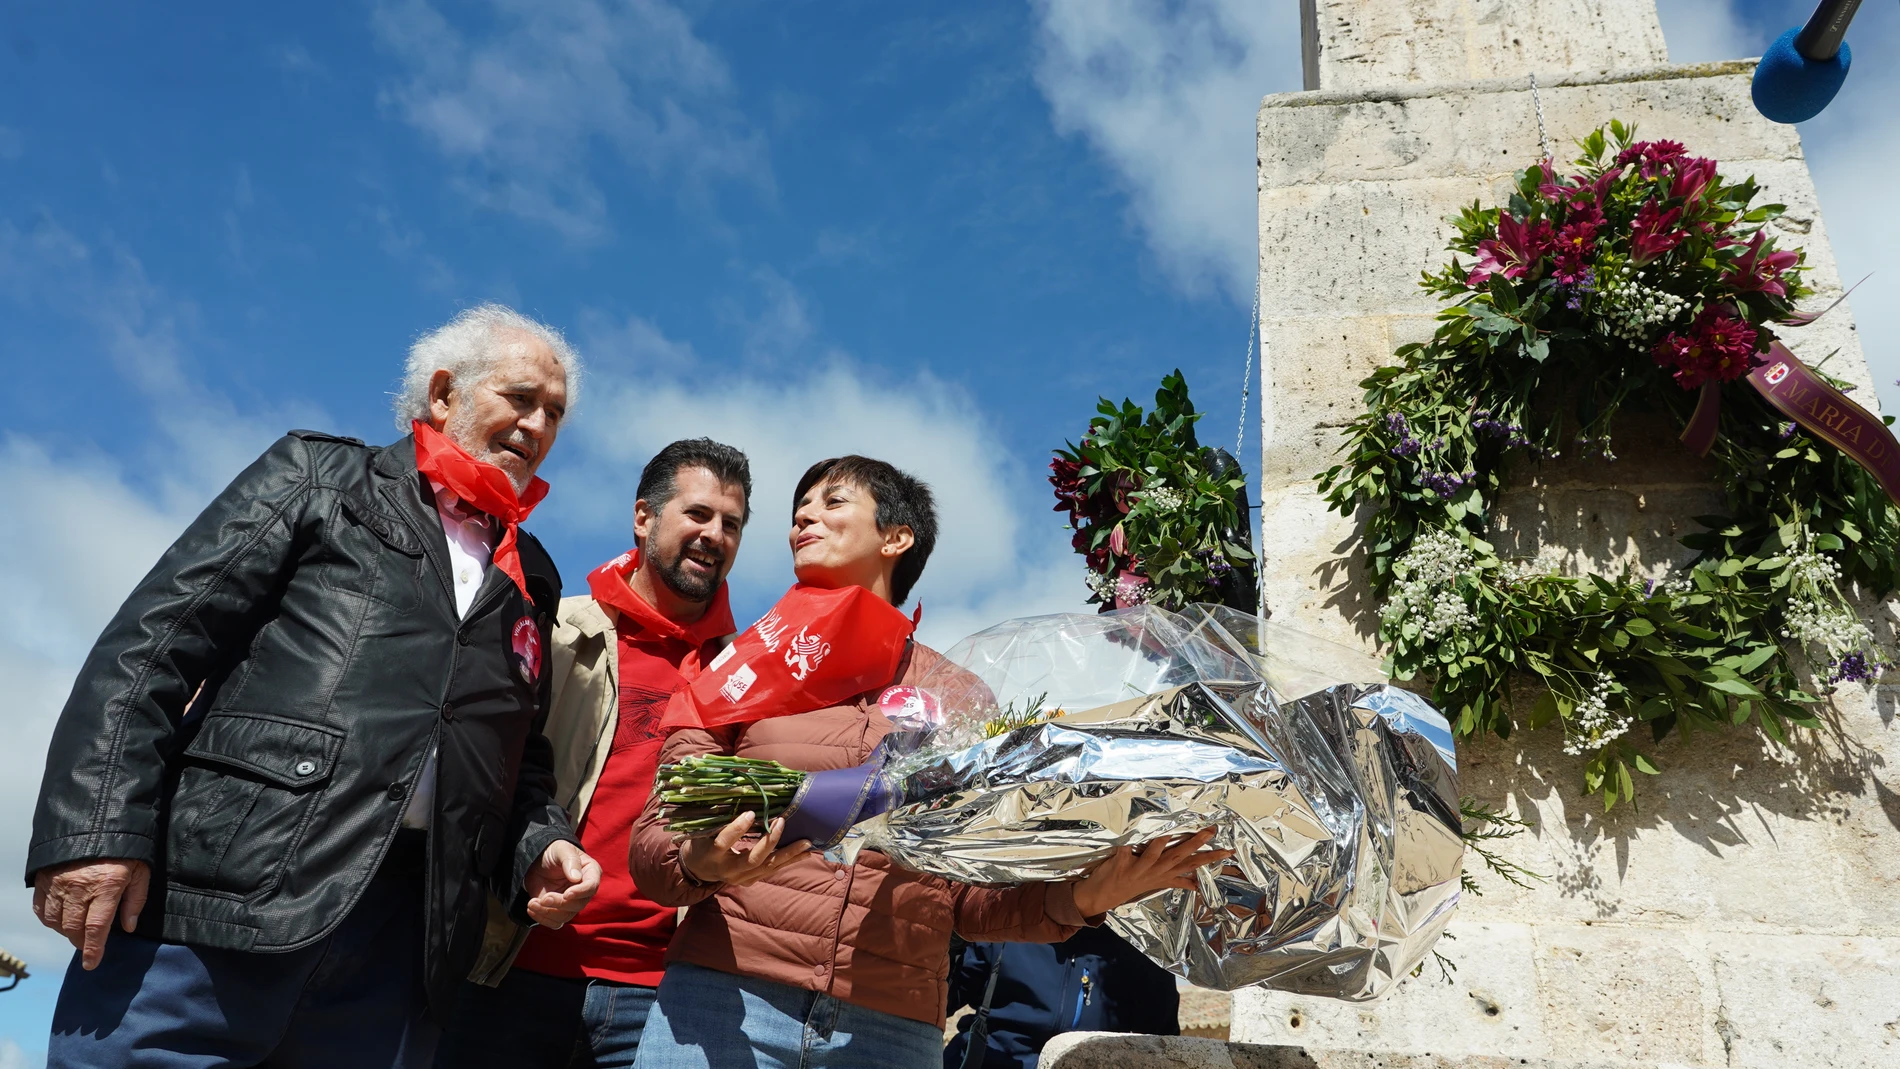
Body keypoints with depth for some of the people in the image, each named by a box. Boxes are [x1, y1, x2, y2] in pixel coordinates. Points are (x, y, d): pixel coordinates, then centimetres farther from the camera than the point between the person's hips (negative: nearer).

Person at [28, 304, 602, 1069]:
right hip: (217, 896, -3)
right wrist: (95, 828, -11)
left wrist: (539, 847, 3)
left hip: (402, 931, 4)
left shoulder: (529, 579, 21)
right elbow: (153, 643, 0)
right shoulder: (318, 476, 9)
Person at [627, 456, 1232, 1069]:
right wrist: (700, 862, -19)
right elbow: (653, 843, 4)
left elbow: (969, 900, 10)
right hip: (725, 1001, 0)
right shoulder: (745, 665, 8)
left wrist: (1080, 896, -8)